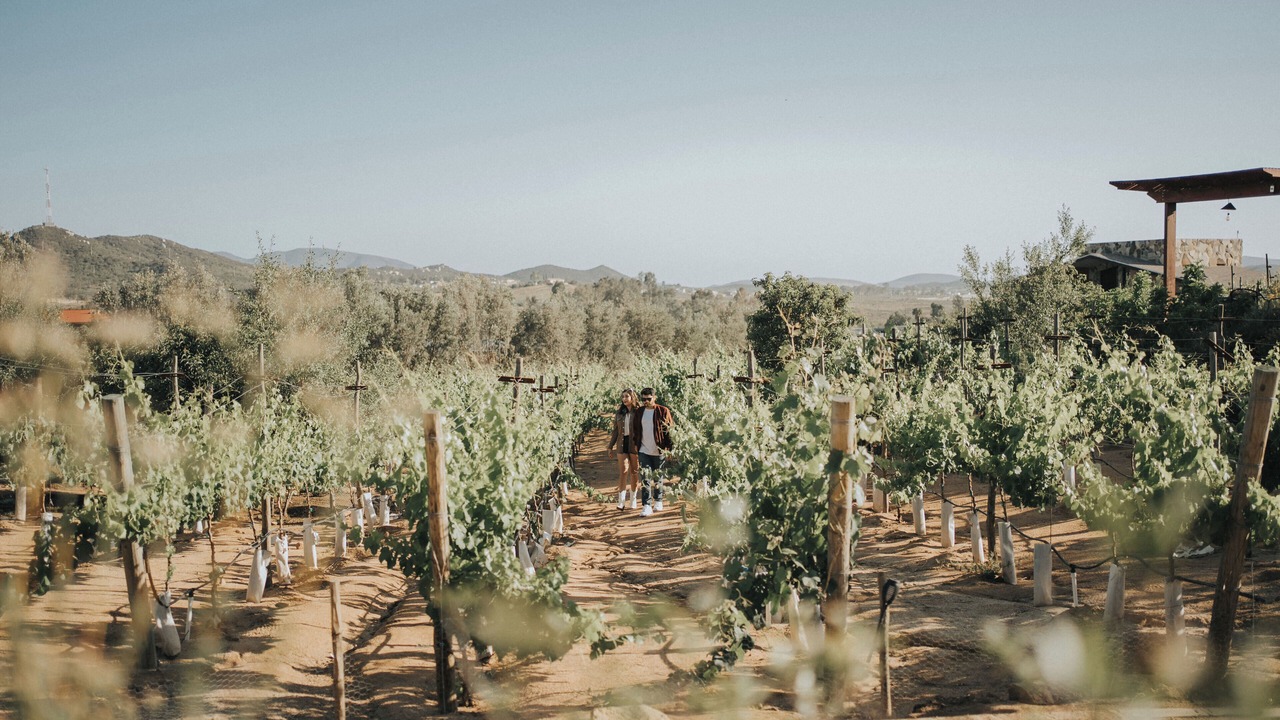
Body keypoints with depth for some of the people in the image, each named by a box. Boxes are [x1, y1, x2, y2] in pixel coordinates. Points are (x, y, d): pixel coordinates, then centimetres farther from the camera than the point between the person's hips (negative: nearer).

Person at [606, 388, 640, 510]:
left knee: (634, 472, 6)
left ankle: (633, 501, 17)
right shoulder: (619, 413, 10)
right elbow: (615, 431, 15)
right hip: (622, 444, 2)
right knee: (623, 471, -7)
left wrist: (640, 446, -11)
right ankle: (621, 501, -9)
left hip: (635, 445, -2)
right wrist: (610, 446, 14)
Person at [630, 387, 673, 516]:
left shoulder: (663, 412, -5)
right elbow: (635, 432, 12)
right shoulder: (639, 413, 6)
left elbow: (670, 431, -5)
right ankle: (647, 506, -8)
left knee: (658, 478, 11)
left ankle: (658, 501, 30)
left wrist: (669, 450, -9)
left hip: (659, 452, -2)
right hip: (644, 451, 2)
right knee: (645, 478, -7)